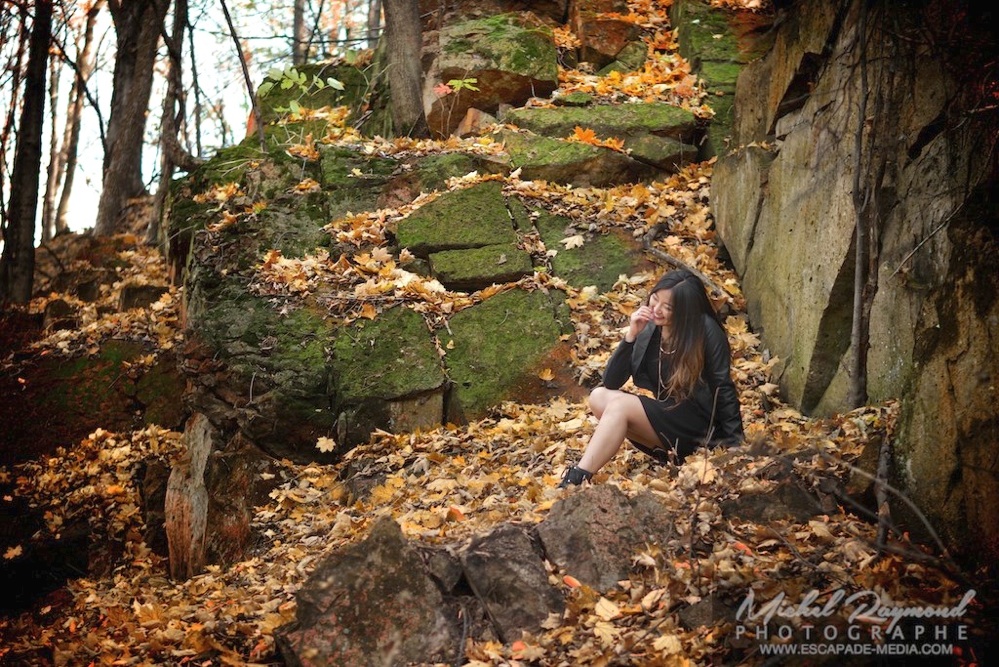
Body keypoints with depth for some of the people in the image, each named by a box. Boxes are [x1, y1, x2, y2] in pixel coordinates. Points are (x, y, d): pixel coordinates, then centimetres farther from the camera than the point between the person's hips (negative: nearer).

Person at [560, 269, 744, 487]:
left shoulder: (706, 331, -13)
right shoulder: (648, 328, 0)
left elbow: (723, 389, -11)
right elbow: (610, 382, -3)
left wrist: (734, 443, -15)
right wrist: (631, 335, -14)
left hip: (698, 428, -6)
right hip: (664, 419, 6)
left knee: (620, 404, -25)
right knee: (599, 396, -14)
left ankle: (576, 479, -33)